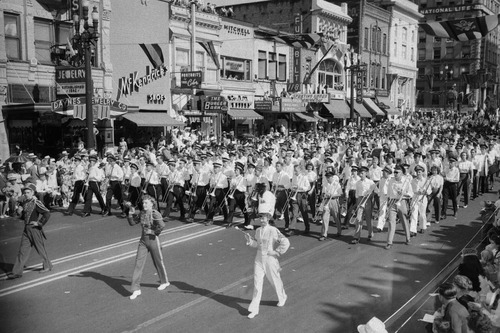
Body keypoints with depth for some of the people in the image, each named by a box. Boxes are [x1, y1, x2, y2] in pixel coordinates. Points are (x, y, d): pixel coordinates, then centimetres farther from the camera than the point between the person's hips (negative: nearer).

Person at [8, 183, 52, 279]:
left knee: (40, 249, 8)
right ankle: (17, 272, 6)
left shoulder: (36, 203, -16)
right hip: (26, 229, 7)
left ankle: (47, 266, 27)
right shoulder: (24, 203, 8)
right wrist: (20, 211, 2)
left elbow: (47, 214, -24)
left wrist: (39, 223, -18)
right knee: (23, 250, 5)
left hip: (35, 229, -7)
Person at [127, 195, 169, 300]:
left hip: (153, 240, -5)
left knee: (158, 262, 12)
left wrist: (155, 232, -17)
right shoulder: (141, 213, 3)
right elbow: (132, 223, 12)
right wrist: (131, 214, -3)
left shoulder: (155, 214, -17)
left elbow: (162, 225, -31)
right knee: (138, 263, -1)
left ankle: (164, 282, 37)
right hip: (143, 241, 5)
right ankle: (136, 289, 1)